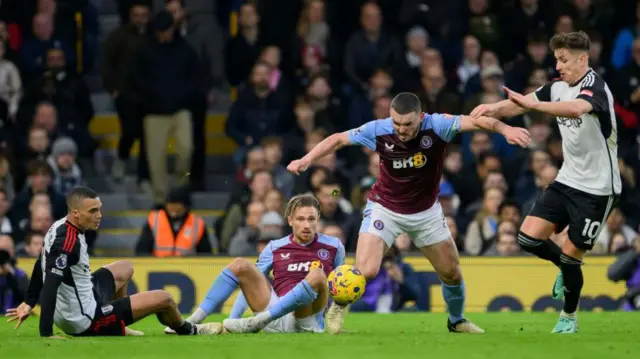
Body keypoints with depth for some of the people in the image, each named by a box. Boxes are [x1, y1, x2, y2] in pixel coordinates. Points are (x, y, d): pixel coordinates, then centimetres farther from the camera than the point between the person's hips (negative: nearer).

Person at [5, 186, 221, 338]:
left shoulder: (61, 227, -1)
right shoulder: (68, 241, -30)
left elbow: (42, 266, 13)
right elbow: (50, 286, -35)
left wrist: (29, 303, 21)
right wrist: (46, 334, -37)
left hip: (67, 309, 10)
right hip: (85, 321, -10)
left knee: (125, 269, 31)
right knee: (163, 299, 3)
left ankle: (118, 326, 36)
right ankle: (188, 331, 35)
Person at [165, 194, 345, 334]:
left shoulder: (333, 246, 5)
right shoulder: (275, 248, 10)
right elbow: (250, 284, 9)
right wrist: (232, 319, -3)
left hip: (306, 321, -3)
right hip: (276, 317, 3)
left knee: (317, 275, -33)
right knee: (240, 265, -11)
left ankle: (255, 323, -36)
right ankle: (191, 323, -17)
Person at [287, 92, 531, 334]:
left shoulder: (436, 126, -26)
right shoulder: (378, 131, -23)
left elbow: (475, 121, -41)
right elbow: (338, 139, -9)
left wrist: (504, 129, -60)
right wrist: (307, 160, -19)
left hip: (426, 212, 2)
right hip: (385, 208, -2)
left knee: (451, 273, 7)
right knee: (365, 271, -18)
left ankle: (457, 321, 36)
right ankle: (338, 307, 13)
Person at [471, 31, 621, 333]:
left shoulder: (595, 87, -21)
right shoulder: (557, 87, 3)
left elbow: (576, 109, -43)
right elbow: (518, 104, 1)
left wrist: (532, 104, -54)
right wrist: (492, 109, -21)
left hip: (597, 188, -7)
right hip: (567, 180, 7)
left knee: (571, 256, -1)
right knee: (529, 238, -4)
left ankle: (569, 317, 23)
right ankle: (567, 267, 26)